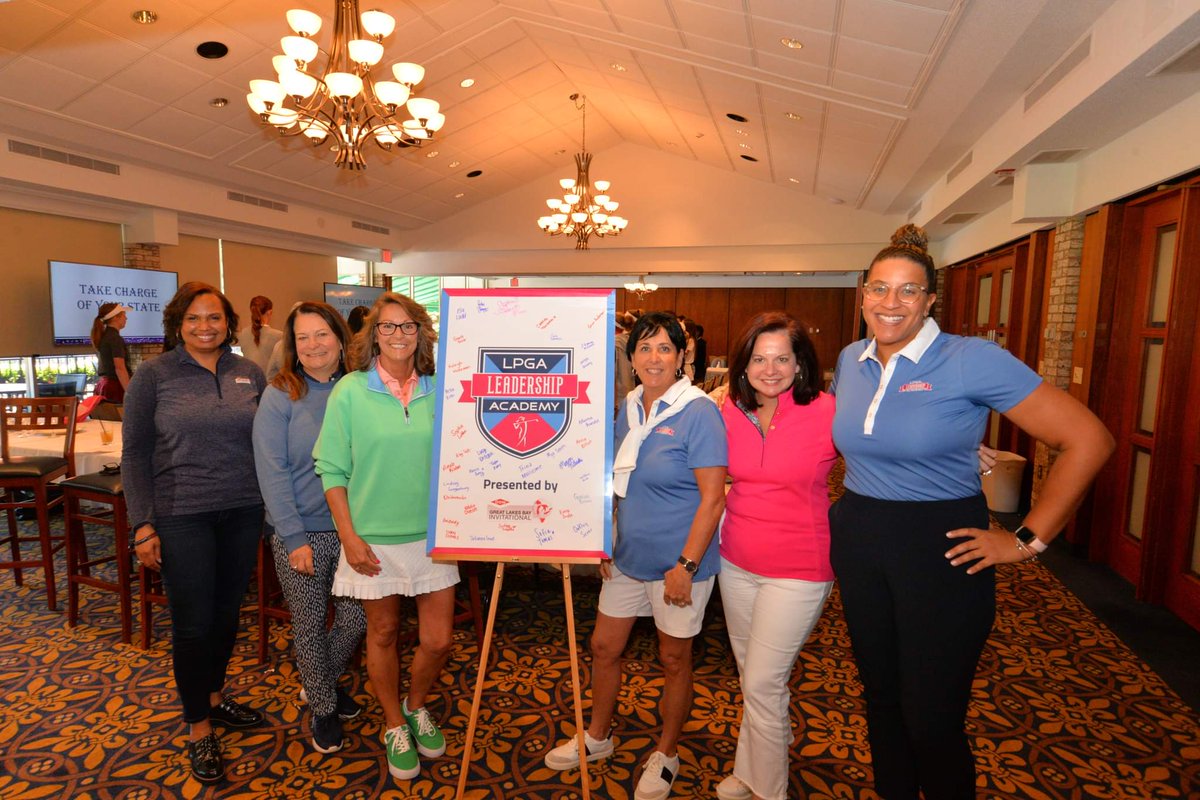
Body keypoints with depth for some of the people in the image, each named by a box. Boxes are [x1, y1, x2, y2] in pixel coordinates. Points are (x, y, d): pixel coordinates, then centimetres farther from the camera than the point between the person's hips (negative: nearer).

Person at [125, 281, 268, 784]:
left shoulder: (249, 373, 4)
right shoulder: (153, 375, -4)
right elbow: (135, 454, -3)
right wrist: (142, 525, -9)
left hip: (243, 512, 3)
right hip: (181, 516, -3)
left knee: (227, 614, 16)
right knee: (193, 624, 5)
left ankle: (215, 697, 39)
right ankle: (199, 729, 23)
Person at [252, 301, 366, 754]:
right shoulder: (280, 396, -6)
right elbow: (272, 471, -9)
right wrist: (295, 537, -13)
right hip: (301, 533, -2)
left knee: (356, 619, 11)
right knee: (310, 627, 11)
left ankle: (321, 683, 42)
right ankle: (323, 707, 36)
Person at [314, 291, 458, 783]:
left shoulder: (438, 392, 0)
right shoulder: (350, 391, -6)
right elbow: (332, 470, -4)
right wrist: (349, 536, -9)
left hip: (431, 535, 2)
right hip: (373, 539, -2)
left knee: (439, 639, 7)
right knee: (383, 635, 14)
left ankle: (415, 707, 38)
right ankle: (395, 727, 38)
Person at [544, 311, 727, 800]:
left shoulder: (698, 413, -17)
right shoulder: (630, 408, 4)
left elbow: (713, 497, -18)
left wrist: (686, 565, -20)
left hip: (677, 561, -6)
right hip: (628, 556, 7)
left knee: (673, 659, 12)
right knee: (604, 646, 17)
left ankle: (665, 755, 36)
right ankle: (598, 736, 41)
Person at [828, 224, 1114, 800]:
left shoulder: (972, 360, -14)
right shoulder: (850, 361, 2)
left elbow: (1087, 439, -13)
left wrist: (1028, 541, -12)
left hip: (941, 551, -5)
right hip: (857, 542, 5)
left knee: (932, 719, 5)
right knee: (880, 696, 19)